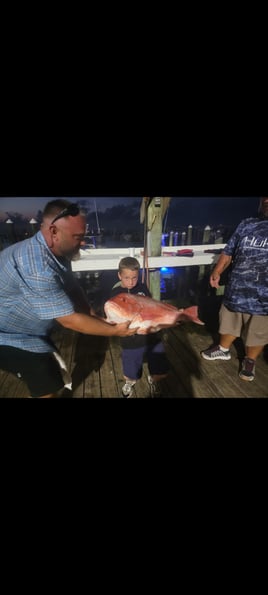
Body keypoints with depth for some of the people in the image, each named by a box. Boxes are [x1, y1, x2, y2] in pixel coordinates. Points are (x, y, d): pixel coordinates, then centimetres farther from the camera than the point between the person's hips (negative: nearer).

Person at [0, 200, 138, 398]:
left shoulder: (57, 253, -5)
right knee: (47, 386, -3)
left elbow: (75, 293, 0)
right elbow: (69, 320, -32)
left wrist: (101, 320, -6)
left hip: (30, 330, 9)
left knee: (52, 370, 20)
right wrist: (114, 330, -21)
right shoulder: (37, 268, -37)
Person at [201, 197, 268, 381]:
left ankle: (250, 361, 42)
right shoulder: (246, 225, 3)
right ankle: (223, 350, 47)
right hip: (235, 291, 2)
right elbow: (228, 252, 8)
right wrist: (217, 272, -5)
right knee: (229, 325, 21)